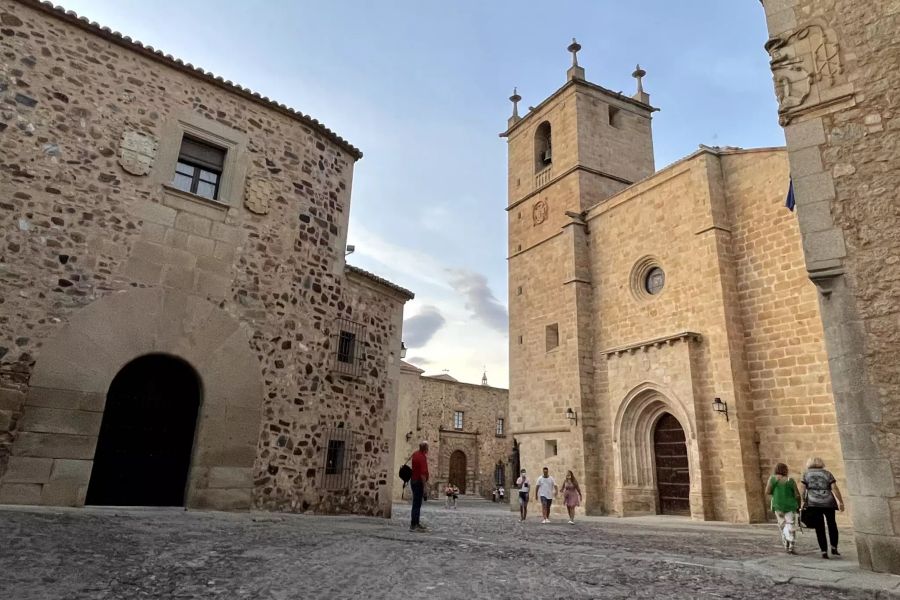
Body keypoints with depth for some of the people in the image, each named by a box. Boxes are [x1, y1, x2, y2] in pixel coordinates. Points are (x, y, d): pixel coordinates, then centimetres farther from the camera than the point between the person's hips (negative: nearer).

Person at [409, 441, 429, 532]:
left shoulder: (415, 454, 7)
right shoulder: (422, 458, -20)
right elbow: (423, 474, -24)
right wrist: (424, 488, -22)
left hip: (413, 480, 9)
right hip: (419, 482, -9)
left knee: (417, 504, 17)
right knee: (417, 505, -4)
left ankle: (416, 523, 25)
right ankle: (413, 526, -1)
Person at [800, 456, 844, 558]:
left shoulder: (806, 474, 7)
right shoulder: (827, 474, 7)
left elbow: (802, 489, -1)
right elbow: (835, 488, -3)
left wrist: (803, 502, 5)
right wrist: (841, 502, 1)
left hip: (813, 503, -1)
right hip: (828, 502, 1)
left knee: (819, 528, 6)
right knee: (832, 524, 22)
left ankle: (824, 551, 2)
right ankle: (834, 548, 21)